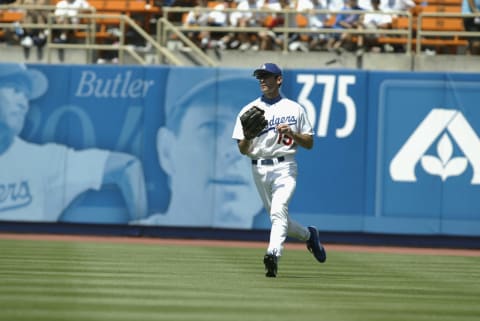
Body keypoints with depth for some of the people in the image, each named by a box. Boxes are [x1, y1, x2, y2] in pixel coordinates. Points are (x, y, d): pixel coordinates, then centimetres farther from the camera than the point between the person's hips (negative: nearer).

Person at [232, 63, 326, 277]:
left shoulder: (295, 109, 8)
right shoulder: (249, 111, 9)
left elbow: (309, 143, 9)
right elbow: (243, 150, 5)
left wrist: (292, 133, -10)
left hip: (285, 167, -3)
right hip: (259, 169, 3)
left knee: (278, 211, -25)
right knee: (277, 217, 10)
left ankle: (273, 254, -39)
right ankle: (309, 235, 36)